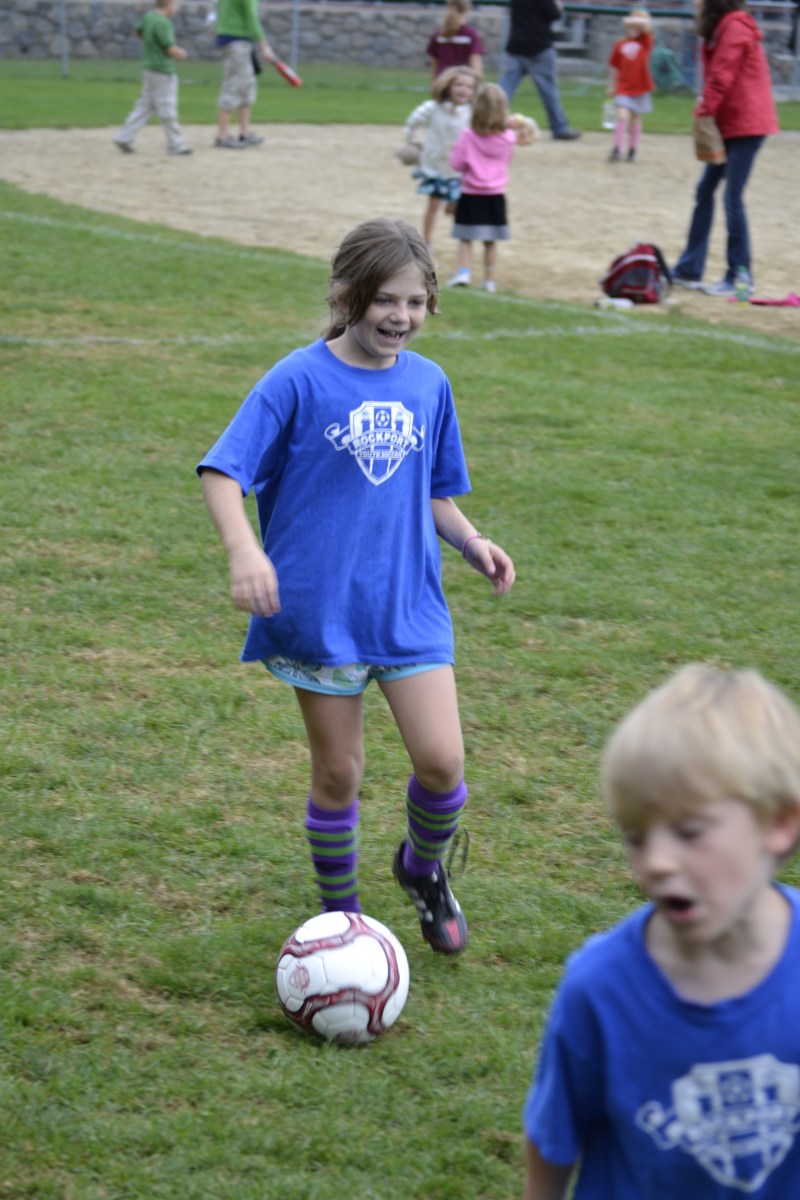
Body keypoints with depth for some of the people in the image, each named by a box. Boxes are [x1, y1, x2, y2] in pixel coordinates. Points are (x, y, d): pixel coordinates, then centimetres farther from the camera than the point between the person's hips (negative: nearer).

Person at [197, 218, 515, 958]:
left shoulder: (429, 384, 5)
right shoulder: (300, 381, -10)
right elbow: (222, 472, -13)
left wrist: (471, 542, -2)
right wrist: (244, 550, -29)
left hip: (410, 605, 3)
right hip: (321, 611, -3)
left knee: (442, 760, -7)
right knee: (338, 774, 5)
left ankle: (425, 868, 24)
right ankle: (341, 916, 26)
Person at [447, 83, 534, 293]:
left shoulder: (469, 136, -14)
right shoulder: (508, 137, -6)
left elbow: (457, 164, -9)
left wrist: (456, 151, 10)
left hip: (471, 196, -3)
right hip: (495, 196, 3)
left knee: (465, 238, 6)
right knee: (491, 241, 10)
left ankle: (464, 272, -9)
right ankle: (489, 279, 12)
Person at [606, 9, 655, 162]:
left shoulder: (645, 41, -1)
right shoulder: (620, 44, 1)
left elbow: (646, 25, -21)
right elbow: (615, 67, 7)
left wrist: (633, 21, -26)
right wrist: (612, 86, 9)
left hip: (640, 87, 1)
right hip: (623, 88, -1)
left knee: (635, 118, 11)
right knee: (621, 115, -15)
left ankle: (632, 150, 23)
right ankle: (617, 149, -12)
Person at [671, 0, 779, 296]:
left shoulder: (735, 28, -16)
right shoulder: (722, 29, 13)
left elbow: (721, 77, -20)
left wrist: (704, 112, -15)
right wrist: (706, 109, 3)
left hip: (745, 125, -10)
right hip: (727, 124, 10)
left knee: (733, 197, -7)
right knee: (704, 191, 11)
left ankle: (740, 276, 0)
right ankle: (689, 269, 16)